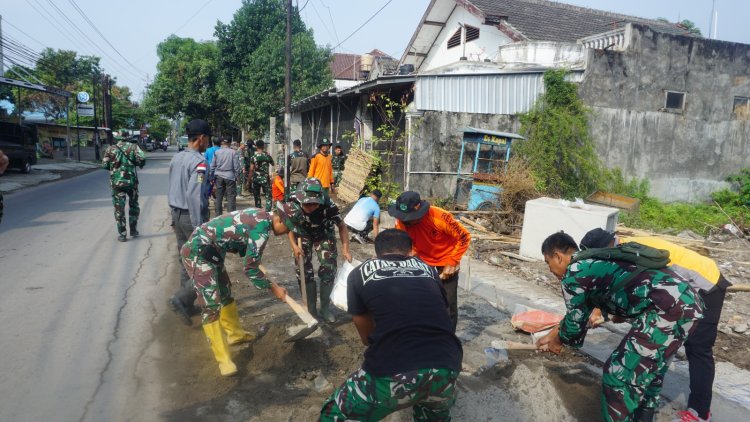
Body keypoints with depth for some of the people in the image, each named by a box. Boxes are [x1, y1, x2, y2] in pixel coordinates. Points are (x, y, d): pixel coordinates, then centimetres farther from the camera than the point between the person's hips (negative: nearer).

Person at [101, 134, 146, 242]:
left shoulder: (111, 149, 2)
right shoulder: (133, 146, -1)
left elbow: (104, 165, 1)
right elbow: (142, 158, -16)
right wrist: (140, 165, 5)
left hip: (116, 182, 0)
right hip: (131, 180, 0)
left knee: (119, 208, 5)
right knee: (133, 206, 18)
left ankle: (122, 234, 5)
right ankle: (133, 231, 22)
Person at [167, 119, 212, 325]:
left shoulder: (176, 158, 9)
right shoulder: (199, 162, -17)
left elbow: (172, 189, 14)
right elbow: (194, 196, -23)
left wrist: (174, 216, 21)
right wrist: (199, 227, -20)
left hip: (177, 215, 9)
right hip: (191, 216, -9)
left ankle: (187, 305, 23)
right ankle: (182, 299, -9)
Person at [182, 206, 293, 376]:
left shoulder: (260, 216, 6)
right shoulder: (262, 229, -21)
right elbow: (250, 269, -16)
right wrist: (273, 288, -5)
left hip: (211, 250, 11)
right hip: (199, 252, -11)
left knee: (225, 293, 22)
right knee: (211, 305, -10)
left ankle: (235, 333, 39)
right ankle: (224, 359, -6)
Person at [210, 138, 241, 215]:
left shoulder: (216, 152, 1)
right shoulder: (233, 152, -6)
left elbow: (212, 165, 4)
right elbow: (236, 166, -5)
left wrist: (211, 176, 13)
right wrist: (236, 176, 5)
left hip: (219, 176, 3)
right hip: (230, 177, -2)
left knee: (218, 196, 10)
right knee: (231, 197, 1)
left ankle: (218, 215, 15)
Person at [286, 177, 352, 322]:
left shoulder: (328, 206, -36)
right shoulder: (293, 206, -31)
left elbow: (341, 226, -19)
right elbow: (290, 227, -10)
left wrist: (345, 248, -26)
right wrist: (294, 246, -21)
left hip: (324, 235, -1)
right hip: (303, 236, 1)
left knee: (328, 271, -5)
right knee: (304, 272, -1)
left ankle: (325, 308, 15)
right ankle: (310, 309, 17)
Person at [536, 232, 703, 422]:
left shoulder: (573, 273, -4)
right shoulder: (592, 262, 24)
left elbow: (576, 320, 6)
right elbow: (580, 311, 35)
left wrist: (558, 341, 26)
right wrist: (553, 335, 44)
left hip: (666, 308, -10)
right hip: (686, 301, 10)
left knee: (620, 375, 0)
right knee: (649, 369, 26)